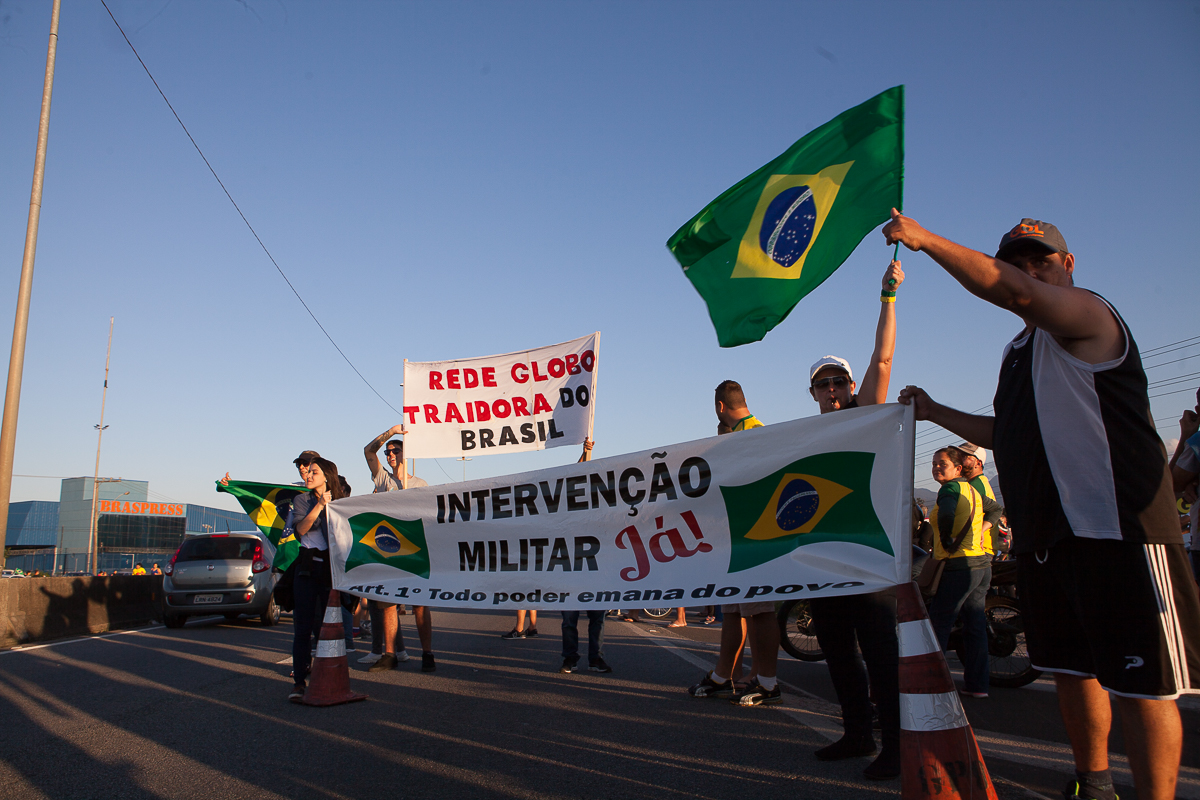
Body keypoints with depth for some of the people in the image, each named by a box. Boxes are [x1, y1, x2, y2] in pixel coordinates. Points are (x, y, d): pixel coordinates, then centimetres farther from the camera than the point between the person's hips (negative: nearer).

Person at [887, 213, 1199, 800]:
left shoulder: (1088, 315, -6)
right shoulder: (1018, 352, 20)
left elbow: (1013, 292, -26)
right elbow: (1006, 435, 27)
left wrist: (926, 240, -23)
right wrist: (935, 412, 22)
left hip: (1115, 530, -9)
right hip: (1043, 537, 9)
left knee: (1141, 683, -2)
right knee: (1071, 669, 18)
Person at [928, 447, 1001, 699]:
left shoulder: (950, 488, -12)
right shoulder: (972, 489, 15)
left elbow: (945, 516, -28)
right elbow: (995, 508, 29)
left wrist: (947, 544, -13)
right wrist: (981, 530, 16)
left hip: (960, 565, -9)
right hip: (983, 562, 9)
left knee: (938, 624, -3)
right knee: (975, 626, 12)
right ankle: (977, 684, 17)